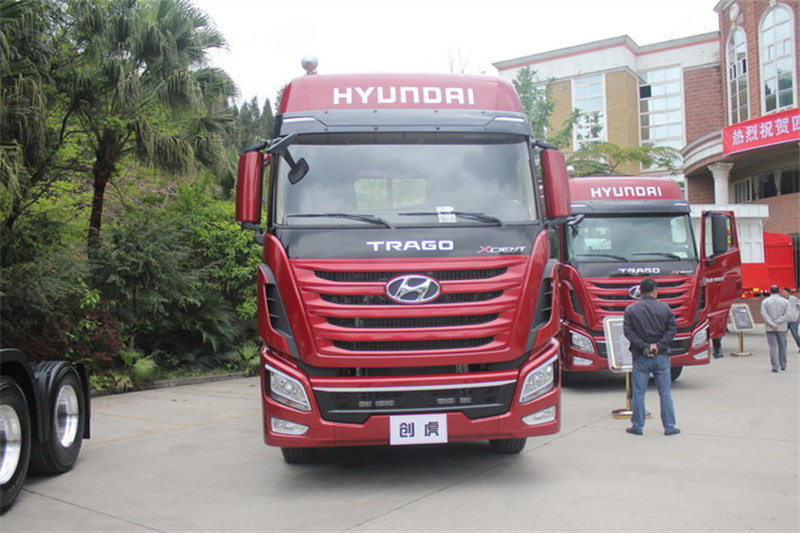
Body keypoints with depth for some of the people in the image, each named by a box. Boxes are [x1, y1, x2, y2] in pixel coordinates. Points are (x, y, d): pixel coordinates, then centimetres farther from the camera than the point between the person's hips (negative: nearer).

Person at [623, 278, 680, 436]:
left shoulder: (631, 309, -2)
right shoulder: (664, 308, 1)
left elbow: (628, 332, -8)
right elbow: (672, 329, -3)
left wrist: (643, 347, -9)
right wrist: (658, 346, -7)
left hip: (640, 358, -1)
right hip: (661, 357, 1)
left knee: (638, 393, 6)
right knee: (665, 393, 9)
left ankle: (637, 426, 11)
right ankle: (669, 426, 13)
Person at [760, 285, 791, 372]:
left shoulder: (765, 301, -1)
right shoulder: (785, 301, 1)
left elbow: (764, 314, -11)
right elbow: (788, 315, -9)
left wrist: (773, 324, -14)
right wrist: (777, 322, -12)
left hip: (769, 328, -1)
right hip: (782, 328, 1)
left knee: (773, 347, -3)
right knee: (782, 346, 15)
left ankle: (775, 366, -12)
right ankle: (783, 365, 25)